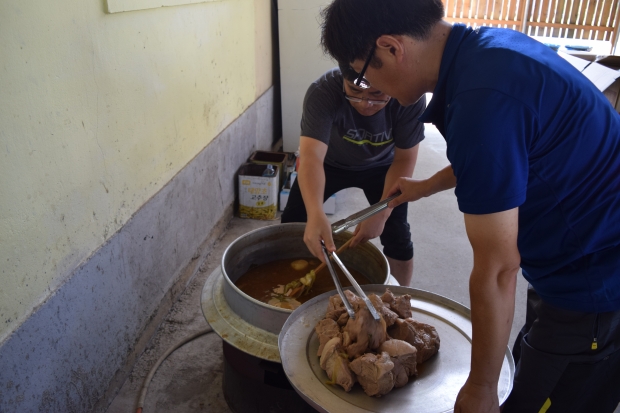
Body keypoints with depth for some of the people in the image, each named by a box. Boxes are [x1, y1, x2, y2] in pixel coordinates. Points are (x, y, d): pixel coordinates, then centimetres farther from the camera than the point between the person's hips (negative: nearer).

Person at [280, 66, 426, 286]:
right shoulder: (323, 92, -38)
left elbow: (404, 160, -24)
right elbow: (311, 156, -48)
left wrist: (381, 214, -35)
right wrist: (315, 214, -65)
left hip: (381, 166, 1)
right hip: (330, 163, 0)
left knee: (397, 238, -5)